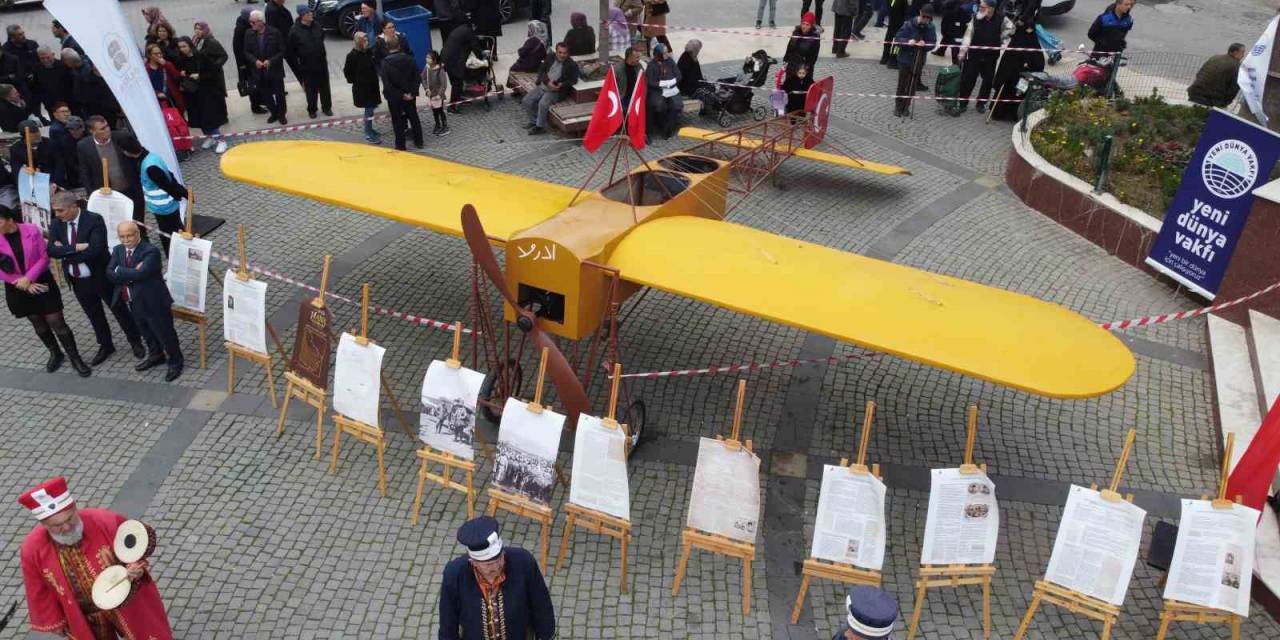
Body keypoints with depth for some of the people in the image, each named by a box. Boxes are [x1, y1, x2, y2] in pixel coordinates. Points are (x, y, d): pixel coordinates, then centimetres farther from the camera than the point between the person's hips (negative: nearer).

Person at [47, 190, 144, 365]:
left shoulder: (94, 220, -20)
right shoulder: (56, 223, -3)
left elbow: (94, 250, -29)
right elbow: (51, 250, -13)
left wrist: (65, 253, -20)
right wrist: (75, 248, -26)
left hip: (101, 276, -5)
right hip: (78, 280, 5)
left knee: (119, 310, 11)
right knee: (94, 315, 20)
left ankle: (136, 342, 28)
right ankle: (106, 346, 38)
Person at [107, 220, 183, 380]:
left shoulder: (150, 251, -20)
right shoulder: (118, 250, 3)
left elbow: (141, 273, -33)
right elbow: (110, 274, -9)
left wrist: (121, 272, -18)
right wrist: (132, 272, -23)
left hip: (153, 302, -7)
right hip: (134, 303, 7)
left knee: (165, 334, 7)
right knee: (147, 334, 25)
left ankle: (175, 362, 26)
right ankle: (156, 356, 47)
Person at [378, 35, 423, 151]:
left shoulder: (385, 63, -16)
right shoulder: (408, 59, -7)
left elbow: (387, 84, -19)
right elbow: (416, 77, -6)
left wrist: (401, 95, -14)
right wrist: (412, 92, -6)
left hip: (394, 97, -3)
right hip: (410, 96, 3)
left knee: (397, 121, 8)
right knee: (413, 117, 18)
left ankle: (400, 145, 15)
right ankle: (418, 141, 27)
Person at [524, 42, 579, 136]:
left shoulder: (572, 65, -5)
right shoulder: (551, 58, 8)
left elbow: (573, 80, -7)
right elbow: (541, 70, 5)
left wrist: (561, 85, -23)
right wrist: (547, 81, -14)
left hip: (556, 90, -6)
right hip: (543, 86, 6)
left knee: (543, 103, -30)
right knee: (527, 100, -7)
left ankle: (540, 127, -12)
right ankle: (534, 121, 13)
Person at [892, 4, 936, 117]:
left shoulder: (930, 28, -4)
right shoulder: (909, 25, -14)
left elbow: (932, 43, 0)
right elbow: (897, 39, -13)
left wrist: (925, 44, -21)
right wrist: (907, 41, -30)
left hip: (919, 61, 3)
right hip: (905, 59, -3)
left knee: (912, 85, 10)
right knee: (902, 85, 4)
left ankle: (906, 107, 24)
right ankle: (898, 107, 19)